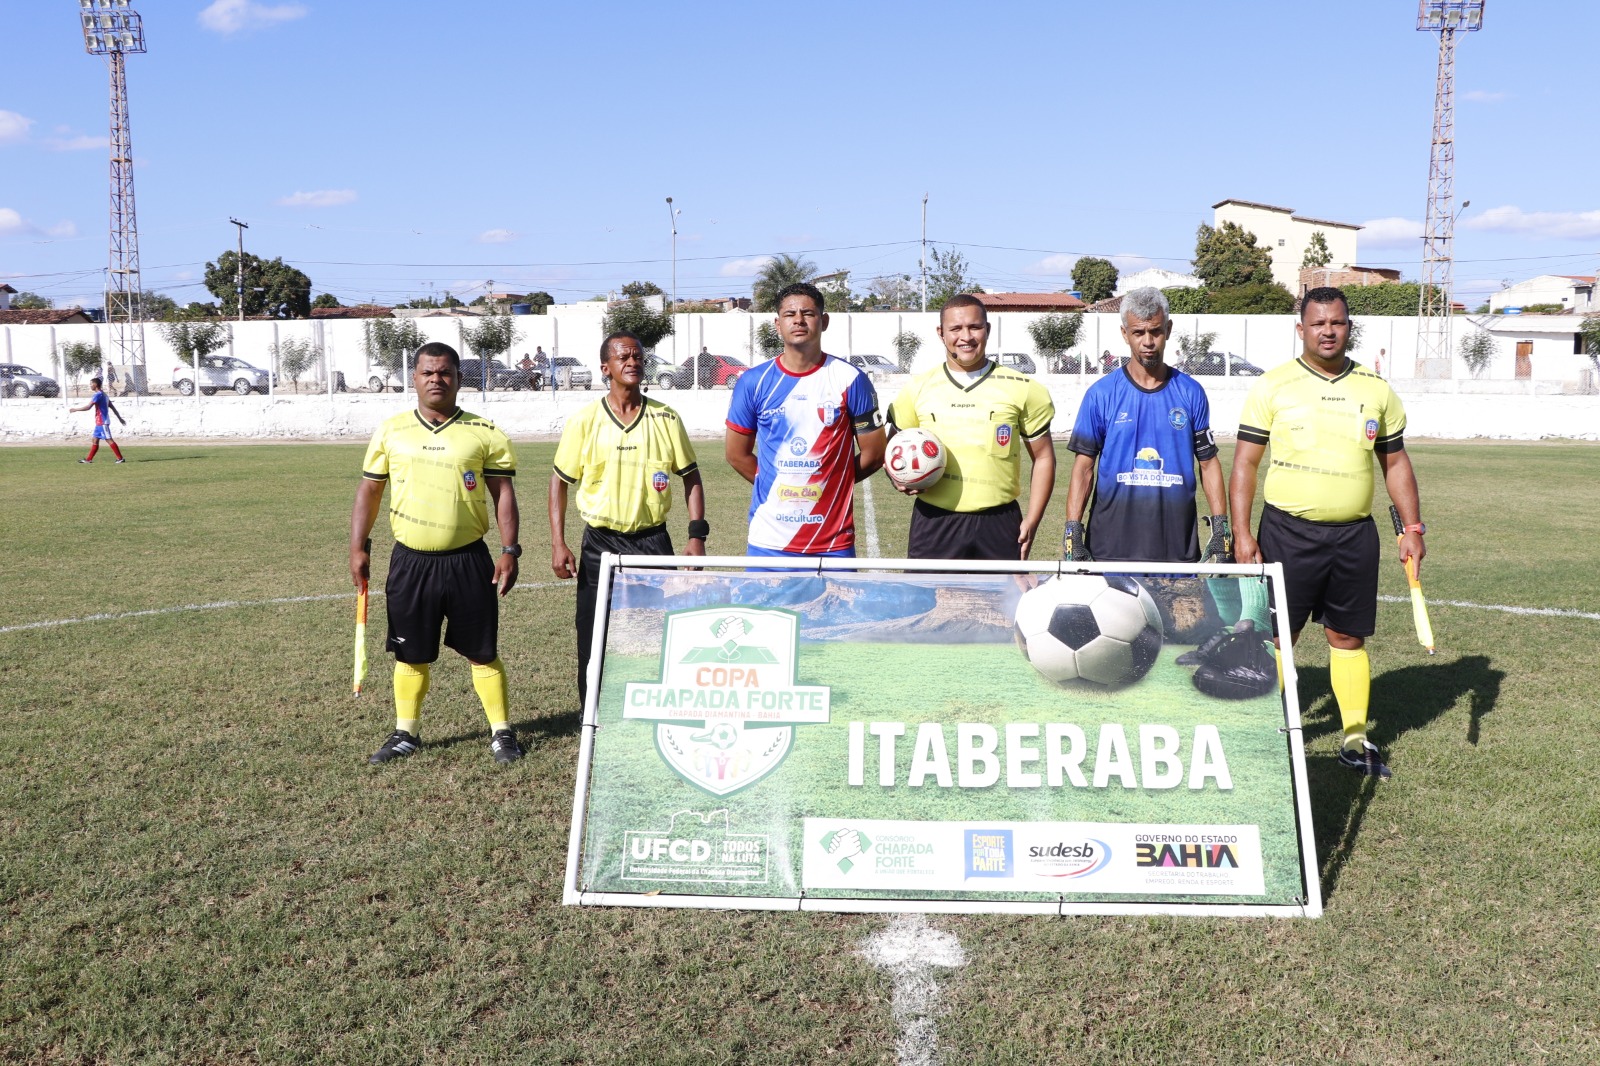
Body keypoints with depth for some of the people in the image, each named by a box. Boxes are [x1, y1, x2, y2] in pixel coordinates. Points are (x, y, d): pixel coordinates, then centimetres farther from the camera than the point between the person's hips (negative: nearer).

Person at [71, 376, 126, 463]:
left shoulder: (98, 395, -15)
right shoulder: (103, 394, 16)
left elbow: (88, 407, -19)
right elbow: (112, 407, 19)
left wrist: (75, 409, -7)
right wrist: (120, 418, 23)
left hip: (102, 422, -10)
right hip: (100, 423, 10)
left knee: (109, 440, -10)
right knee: (95, 440, 11)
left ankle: (120, 458, -11)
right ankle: (88, 459, 13)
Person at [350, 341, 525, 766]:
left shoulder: (483, 433, 0)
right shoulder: (390, 431, 5)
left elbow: (503, 493, 1)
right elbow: (369, 490, 10)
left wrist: (509, 550, -6)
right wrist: (359, 548, 4)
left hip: (468, 560, -2)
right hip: (411, 562, 2)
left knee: (482, 651, 4)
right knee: (410, 653, 11)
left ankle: (502, 732, 16)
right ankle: (405, 734, 25)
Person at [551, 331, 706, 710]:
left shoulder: (666, 418, 1)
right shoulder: (584, 421, -2)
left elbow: (691, 477, 7)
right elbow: (560, 481, 4)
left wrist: (697, 535, -2)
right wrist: (558, 544, -3)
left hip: (653, 541, 0)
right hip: (600, 544, 0)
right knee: (594, 640, 4)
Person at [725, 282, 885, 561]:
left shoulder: (850, 380, -1)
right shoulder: (753, 382, 2)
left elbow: (873, 453, 4)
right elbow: (737, 454, 11)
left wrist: (828, 485, 8)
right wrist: (777, 486, 10)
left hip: (834, 542, 0)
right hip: (769, 541, 1)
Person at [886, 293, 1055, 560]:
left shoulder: (1022, 389, 4)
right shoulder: (918, 388, 6)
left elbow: (1043, 457, 8)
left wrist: (1032, 520, -1)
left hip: (1000, 523, 0)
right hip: (934, 524, 0)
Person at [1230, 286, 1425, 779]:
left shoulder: (1376, 390, 8)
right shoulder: (1273, 386, -2)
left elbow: (1395, 462, 15)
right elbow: (1245, 462, -2)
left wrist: (1412, 527, 8)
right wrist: (1241, 531, -9)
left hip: (1354, 535, 3)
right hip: (1288, 531, -3)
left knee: (1348, 637, 8)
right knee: (1277, 636, 0)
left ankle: (1356, 739, 17)